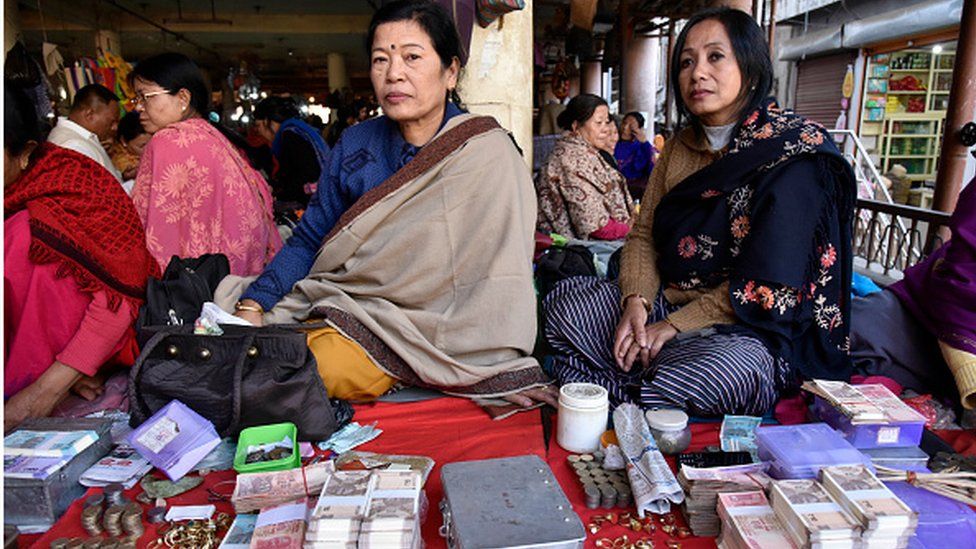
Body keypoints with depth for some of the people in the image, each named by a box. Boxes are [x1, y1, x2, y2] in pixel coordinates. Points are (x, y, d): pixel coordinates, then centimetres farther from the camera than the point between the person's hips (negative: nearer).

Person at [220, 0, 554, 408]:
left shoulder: (486, 153, -11)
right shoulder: (355, 144, 4)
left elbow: (501, 273, -18)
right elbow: (308, 240, 7)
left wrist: (507, 371, -28)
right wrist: (252, 306, -6)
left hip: (411, 324, -5)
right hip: (332, 301, 5)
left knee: (323, 368, -29)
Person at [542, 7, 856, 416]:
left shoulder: (794, 153, -12)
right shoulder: (679, 149, 9)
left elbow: (767, 285, -18)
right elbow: (643, 236, 6)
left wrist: (675, 325, -19)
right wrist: (636, 301, -14)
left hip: (750, 329, -5)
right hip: (667, 304, 6)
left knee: (720, 373, -37)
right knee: (564, 302, -12)